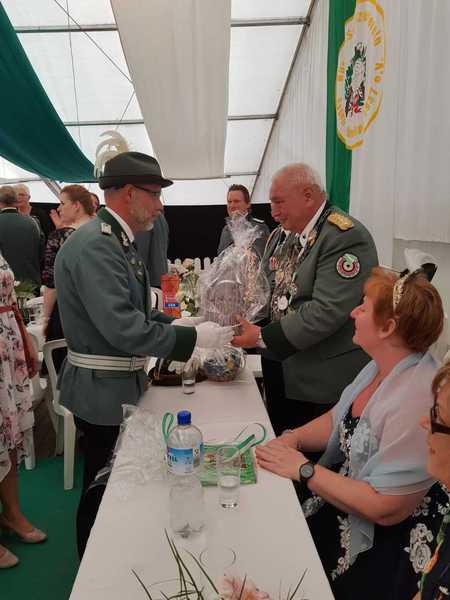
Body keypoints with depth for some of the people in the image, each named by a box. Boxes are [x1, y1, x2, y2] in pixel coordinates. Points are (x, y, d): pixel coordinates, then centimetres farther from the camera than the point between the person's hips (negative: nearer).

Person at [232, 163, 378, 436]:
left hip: (322, 384, -8)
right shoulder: (296, 235, 10)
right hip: (284, 370, 8)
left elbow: (327, 311, -26)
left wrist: (263, 337, -22)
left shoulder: (346, 236, -19)